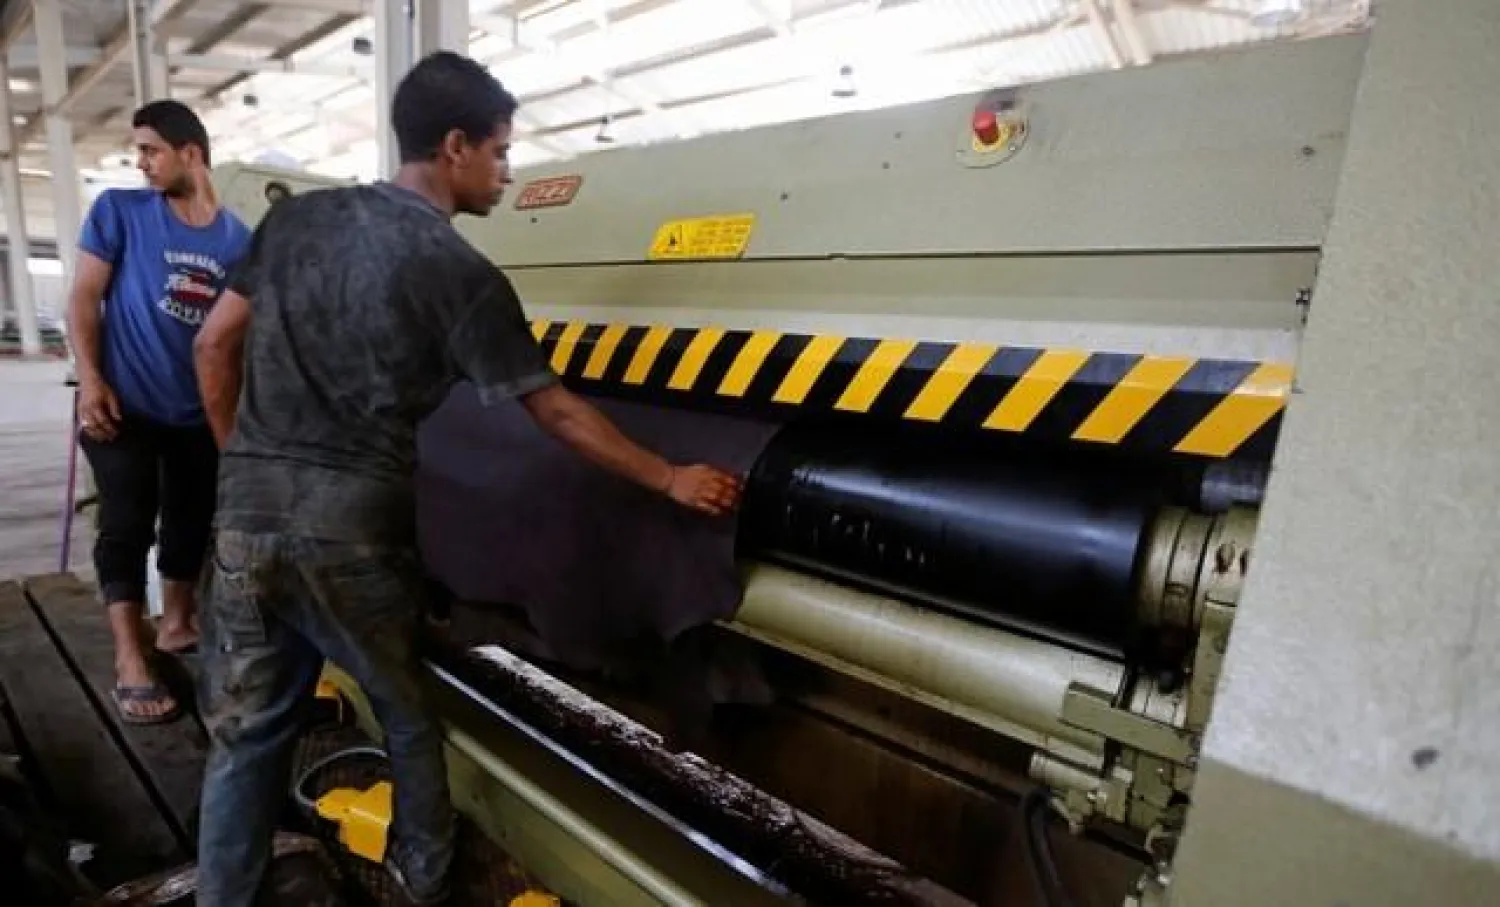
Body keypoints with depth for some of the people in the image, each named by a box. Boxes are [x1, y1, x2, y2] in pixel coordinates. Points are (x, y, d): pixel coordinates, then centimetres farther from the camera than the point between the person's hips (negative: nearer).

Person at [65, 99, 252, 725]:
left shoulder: (238, 239, 2)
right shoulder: (119, 210, -4)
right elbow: (84, 297, -4)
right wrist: (90, 379, -15)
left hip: (199, 414, 3)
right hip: (123, 406, -3)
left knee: (192, 523, 14)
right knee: (127, 526, -2)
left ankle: (176, 624, 33)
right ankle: (130, 660, 6)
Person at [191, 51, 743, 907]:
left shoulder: (296, 215, 9)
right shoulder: (461, 273, -8)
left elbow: (215, 347, 12)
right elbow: (557, 412, -7)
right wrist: (670, 479, -1)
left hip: (247, 512, 5)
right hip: (353, 526, -5)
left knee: (247, 731, 18)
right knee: (410, 719, 18)